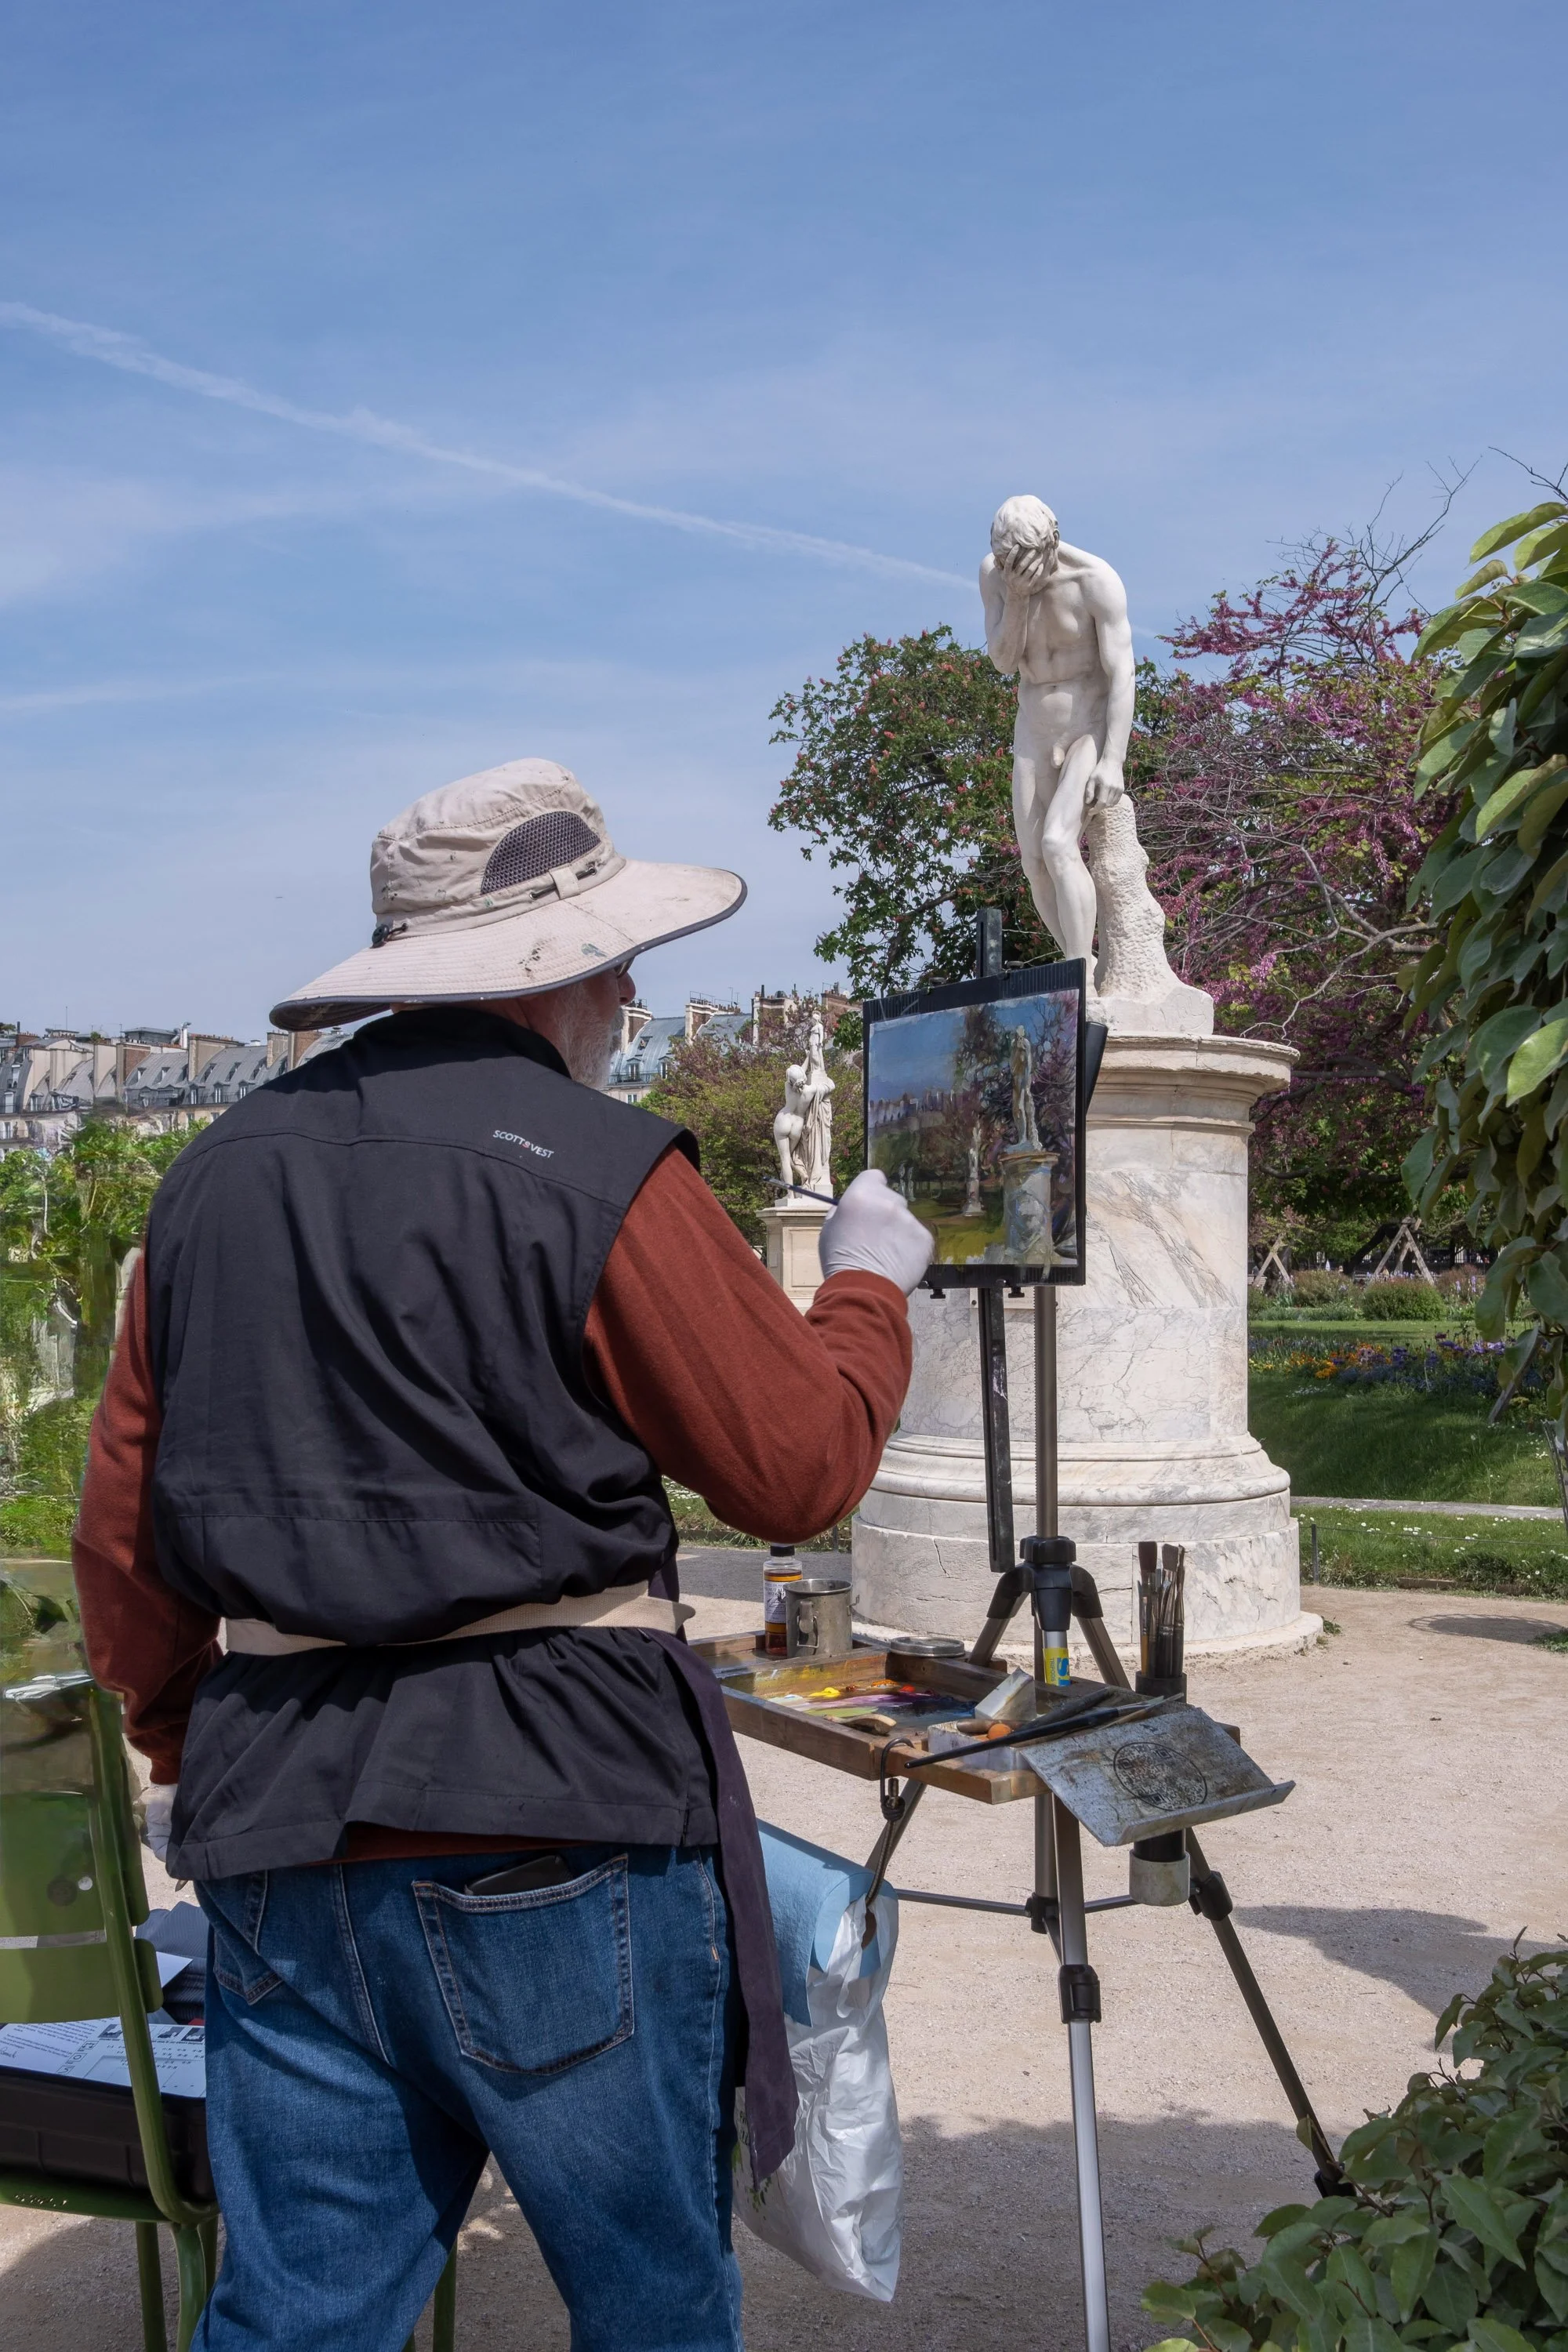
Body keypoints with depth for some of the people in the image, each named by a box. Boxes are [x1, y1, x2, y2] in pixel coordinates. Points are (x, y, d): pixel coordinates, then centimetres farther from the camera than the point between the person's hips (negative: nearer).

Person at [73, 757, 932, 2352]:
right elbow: (798, 1466, -7)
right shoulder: (594, 1170, -11)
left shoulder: (218, 1172, 8)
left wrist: (190, 1755, 22)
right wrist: (869, 1285, 10)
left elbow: (122, 1522, 11)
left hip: (277, 1807, 6)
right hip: (552, 1806, -5)